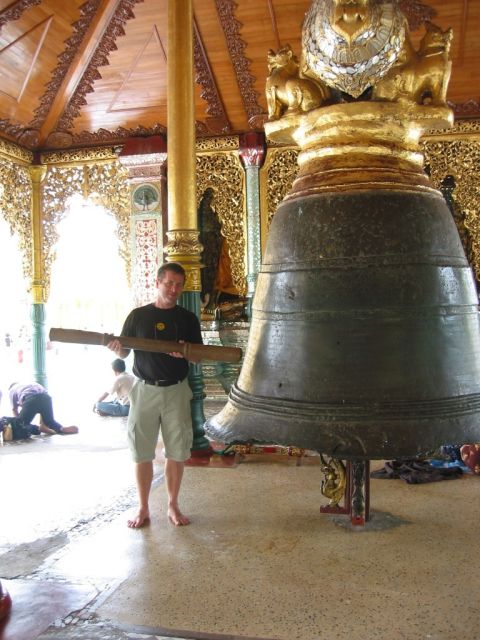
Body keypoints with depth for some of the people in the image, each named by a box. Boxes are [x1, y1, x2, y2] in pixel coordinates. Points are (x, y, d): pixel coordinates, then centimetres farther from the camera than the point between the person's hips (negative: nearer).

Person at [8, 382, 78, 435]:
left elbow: (14, 410, 29)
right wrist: (42, 424, 38)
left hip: (30, 399, -4)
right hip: (46, 397, 4)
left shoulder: (11, 390, 35)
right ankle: (61, 428, -6)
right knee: (50, 421, 24)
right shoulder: (31, 383, 44)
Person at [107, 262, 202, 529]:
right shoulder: (138, 315, 3)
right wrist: (116, 347, -16)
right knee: (142, 453, 3)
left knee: (176, 452, 5)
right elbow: (124, 353, 7)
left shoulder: (188, 319, 5)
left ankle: (173, 506, 21)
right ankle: (143, 509, 17)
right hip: (145, 389, 0)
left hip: (176, 391, 1)